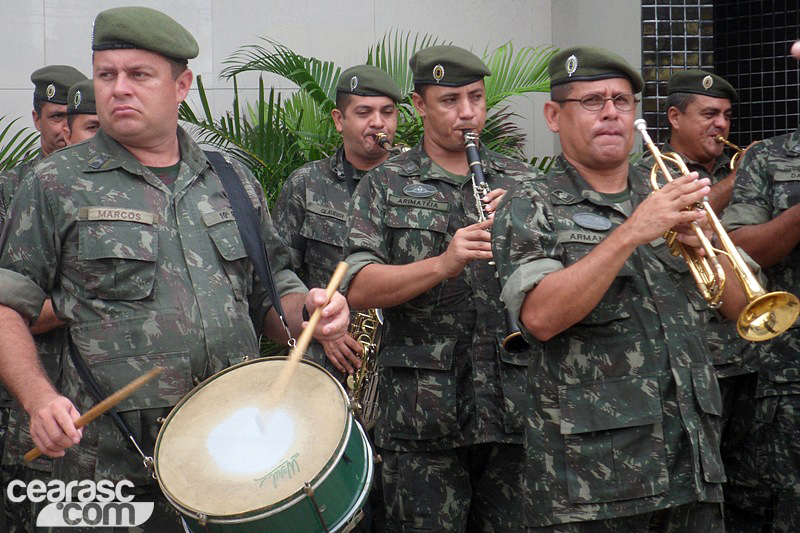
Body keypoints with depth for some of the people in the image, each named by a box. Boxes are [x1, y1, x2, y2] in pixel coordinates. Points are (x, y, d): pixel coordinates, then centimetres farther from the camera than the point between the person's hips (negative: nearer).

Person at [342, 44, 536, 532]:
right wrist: (443, 264, -21)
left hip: (514, 404, 2)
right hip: (423, 413, -2)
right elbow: (358, 289, -7)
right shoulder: (386, 186, 5)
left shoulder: (521, 182, 12)